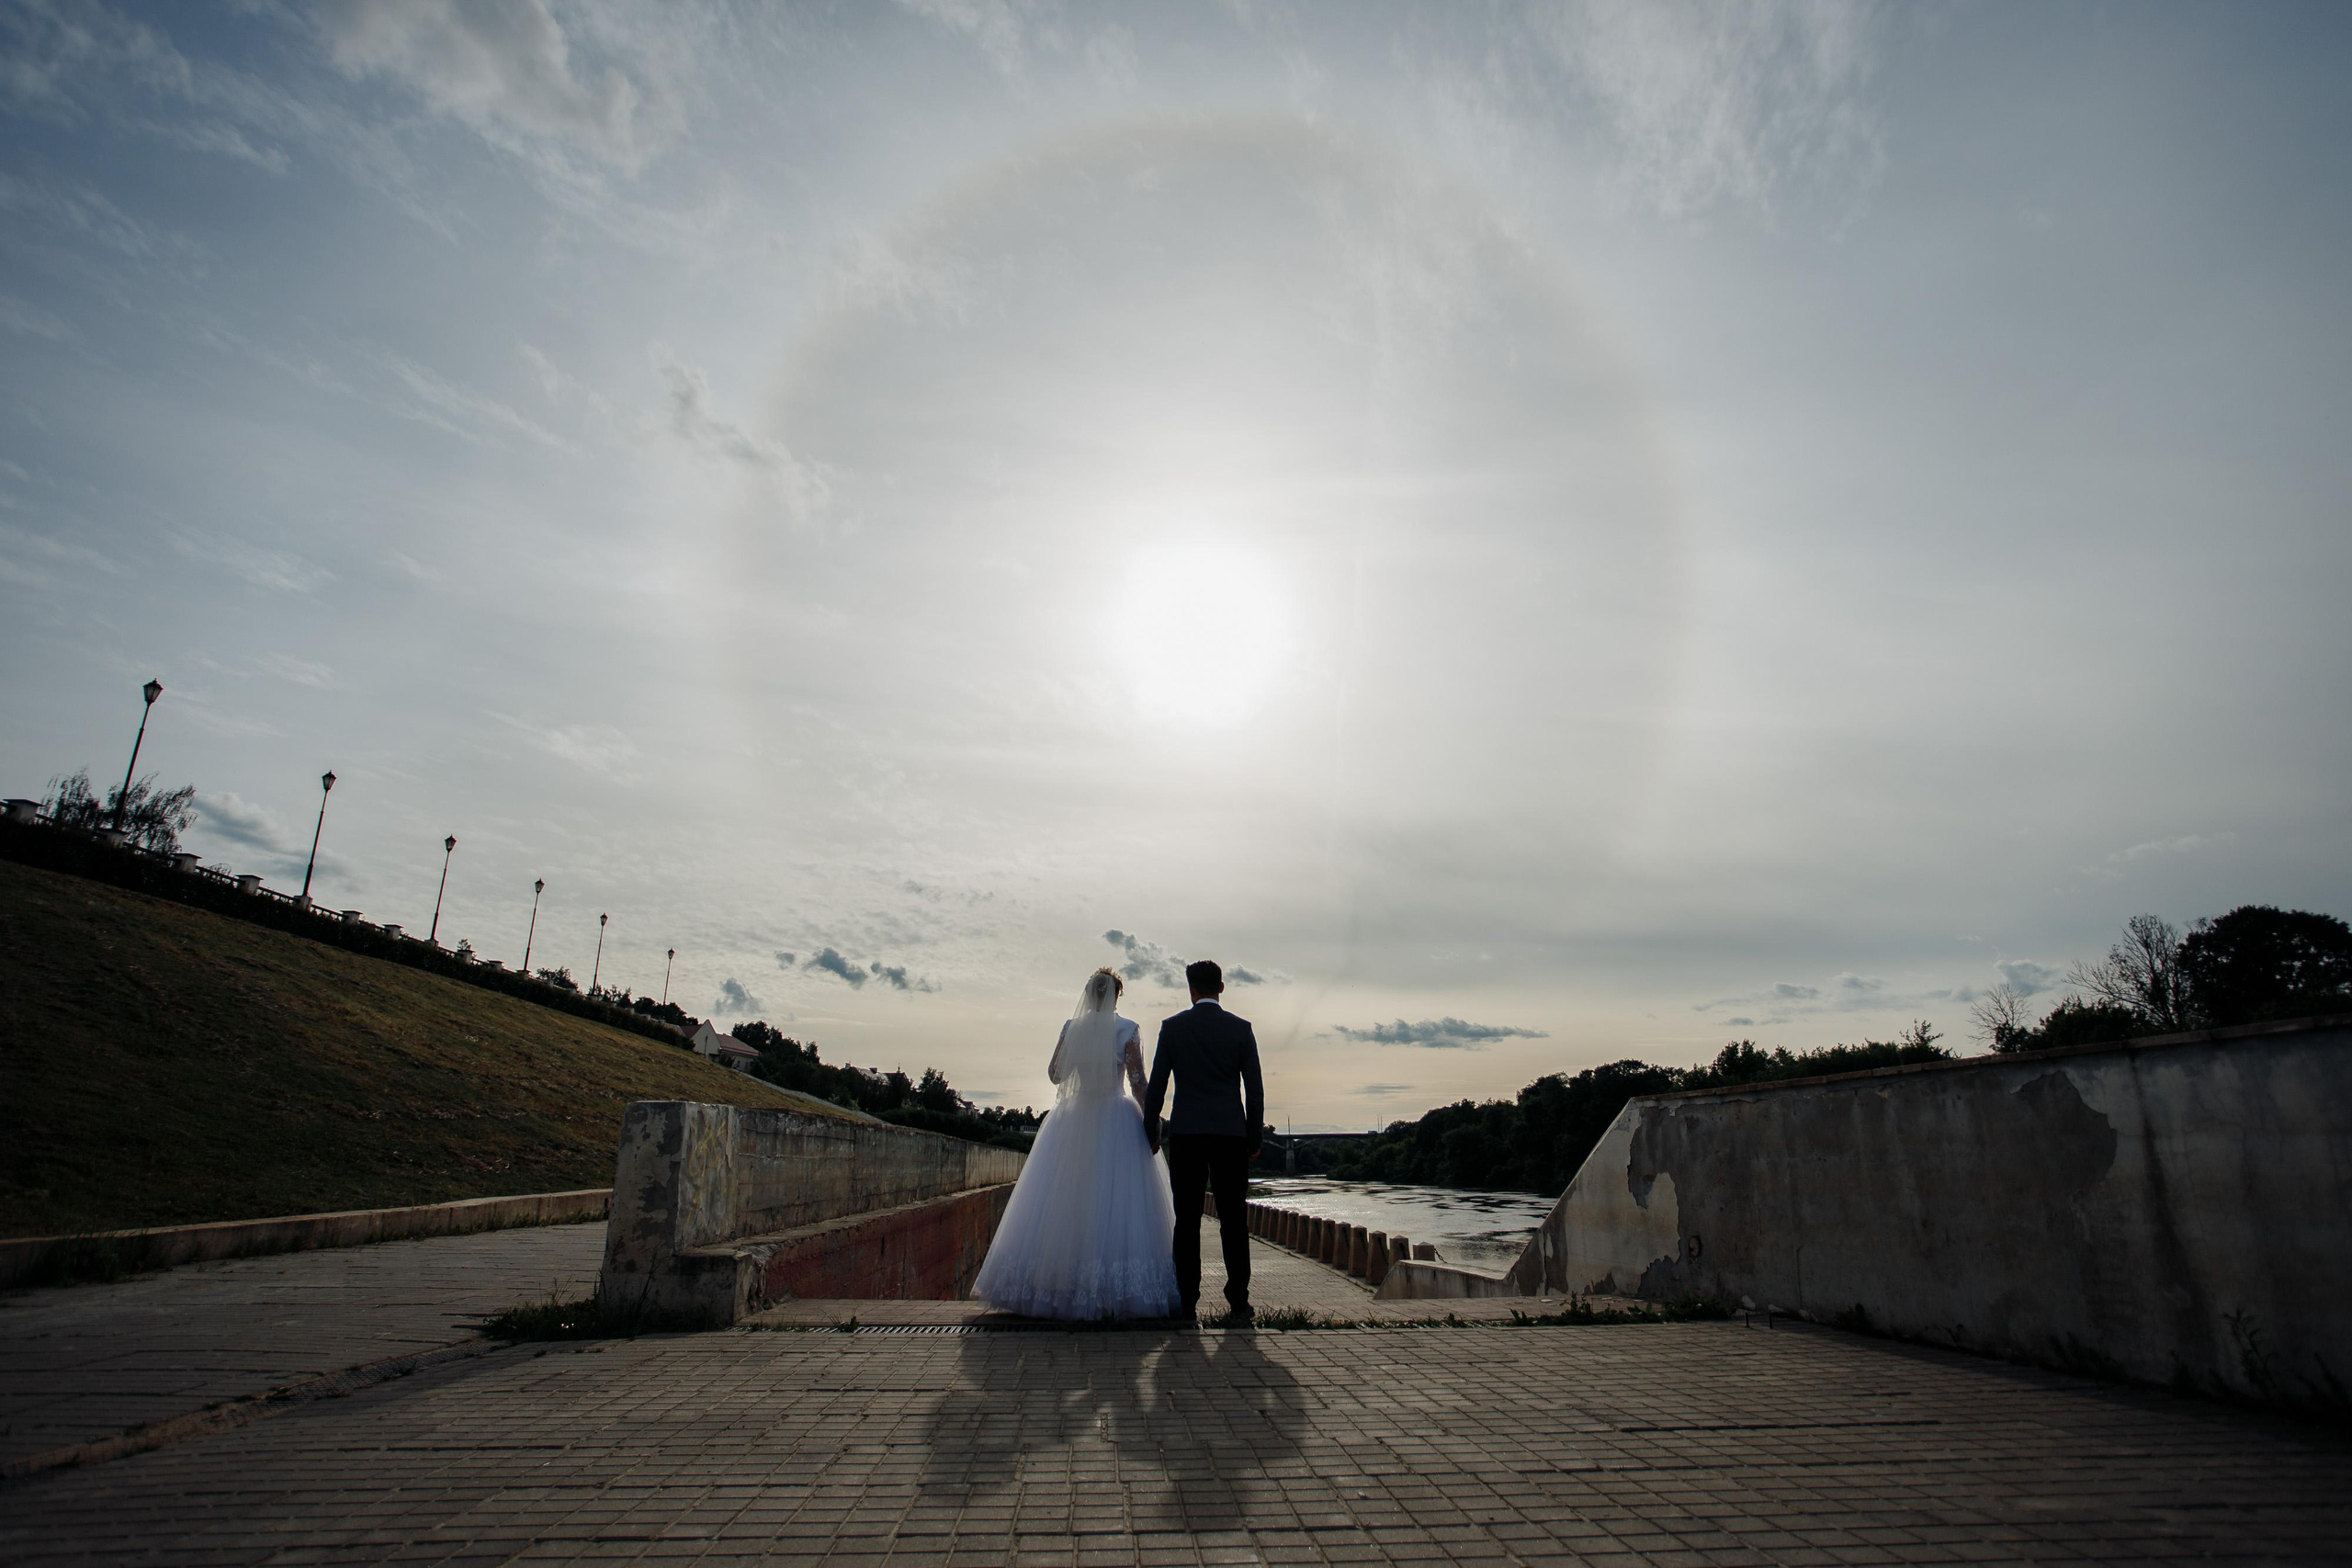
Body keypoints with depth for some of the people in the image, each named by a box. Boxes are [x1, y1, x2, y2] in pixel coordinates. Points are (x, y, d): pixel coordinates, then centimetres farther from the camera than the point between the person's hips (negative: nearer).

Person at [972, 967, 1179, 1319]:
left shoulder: (1071, 1028, 2)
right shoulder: (1127, 1030, -5)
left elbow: (1054, 1073, 10)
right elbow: (1138, 1082, -8)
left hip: (1072, 1121, 3)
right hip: (1117, 1121, -3)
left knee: (1063, 1205, 9)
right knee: (1117, 1204, 0)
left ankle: (1060, 1286, 13)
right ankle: (1116, 1290, -1)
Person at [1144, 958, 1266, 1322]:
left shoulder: (1172, 1028, 1)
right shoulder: (1241, 1028, 1)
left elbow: (1156, 1085, 2)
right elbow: (1255, 1089, 2)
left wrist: (1151, 1132, 12)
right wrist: (1255, 1138, 10)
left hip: (1185, 1134, 0)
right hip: (1231, 1133, 0)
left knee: (1187, 1221, 5)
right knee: (1234, 1220, 4)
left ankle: (1187, 1302, 5)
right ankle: (1238, 1303, 3)